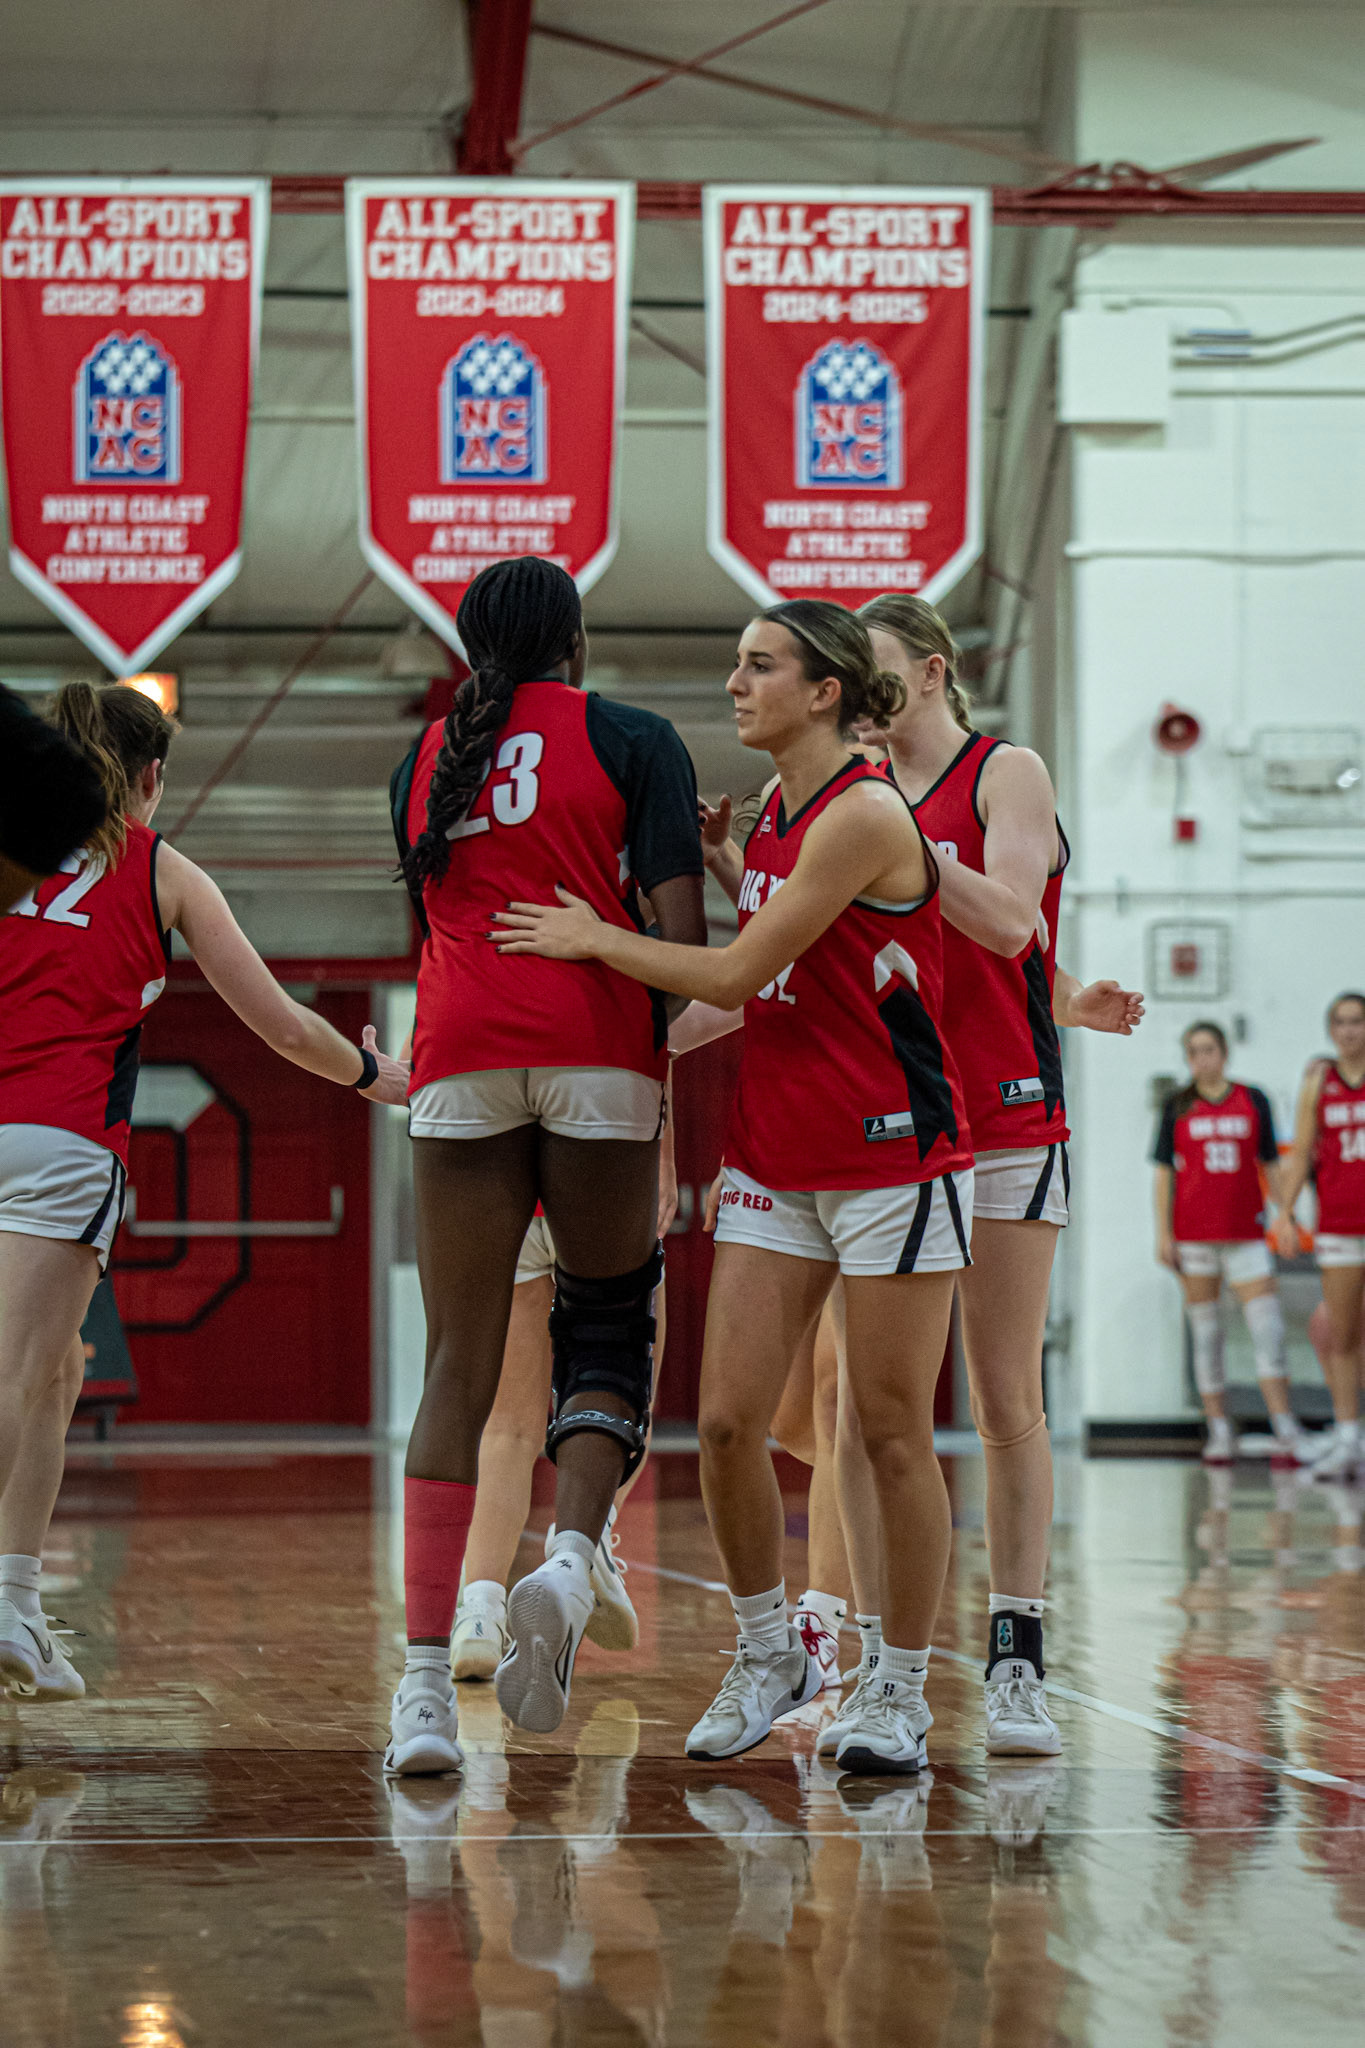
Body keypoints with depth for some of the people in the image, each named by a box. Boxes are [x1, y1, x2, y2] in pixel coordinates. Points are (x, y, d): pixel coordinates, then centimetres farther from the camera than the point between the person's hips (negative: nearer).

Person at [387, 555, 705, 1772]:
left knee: (459, 1372, 4)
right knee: (611, 1328, 14)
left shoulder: (427, 760, 19)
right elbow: (680, 932, -4)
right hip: (597, 1055, -3)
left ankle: (427, 1682, -5)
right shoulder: (631, 740, 6)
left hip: (461, 1059, 3)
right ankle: (571, 1560, -14)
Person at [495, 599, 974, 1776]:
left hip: (894, 1159, -7)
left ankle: (903, 1696, 10)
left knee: (892, 1434, 0)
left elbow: (739, 974, -14)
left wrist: (598, 942, -4)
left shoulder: (864, 814, -15)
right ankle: (769, 1654, 17)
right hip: (774, 1164, 7)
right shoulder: (773, 810, 11)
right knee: (727, 1422, 0)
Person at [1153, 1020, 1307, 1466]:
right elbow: (1164, 1171, 6)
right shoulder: (1178, 1107, 6)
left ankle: (1286, 1433, -14)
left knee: (1267, 1326, -10)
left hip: (1245, 1231, 0)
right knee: (1204, 1329, 2)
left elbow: (1270, 1165, 11)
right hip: (1193, 1231, 0)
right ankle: (1219, 1433, 8)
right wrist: (1163, 1233, -1)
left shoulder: (1253, 1100, 7)